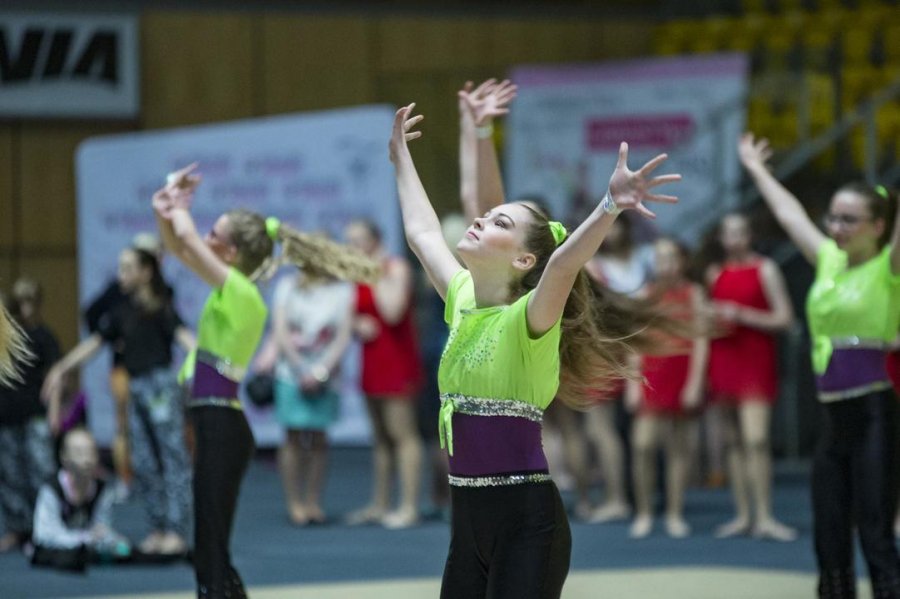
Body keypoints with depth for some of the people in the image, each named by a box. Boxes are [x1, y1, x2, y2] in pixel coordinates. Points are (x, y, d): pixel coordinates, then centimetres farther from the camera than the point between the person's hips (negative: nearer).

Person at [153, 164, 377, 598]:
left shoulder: (240, 293, -15)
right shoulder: (230, 291, 10)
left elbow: (186, 238, -23)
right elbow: (179, 247, 20)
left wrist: (179, 207, -4)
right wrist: (167, 211, 2)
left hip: (221, 429, -10)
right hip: (214, 426, 10)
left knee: (212, 559, -10)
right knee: (209, 557, 14)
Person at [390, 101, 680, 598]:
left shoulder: (526, 320, -12)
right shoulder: (462, 301, 9)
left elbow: (564, 261, -32)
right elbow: (422, 233, 25)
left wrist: (611, 205, -49)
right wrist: (401, 158, 36)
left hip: (525, 523, -8)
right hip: (467, 516, 8)